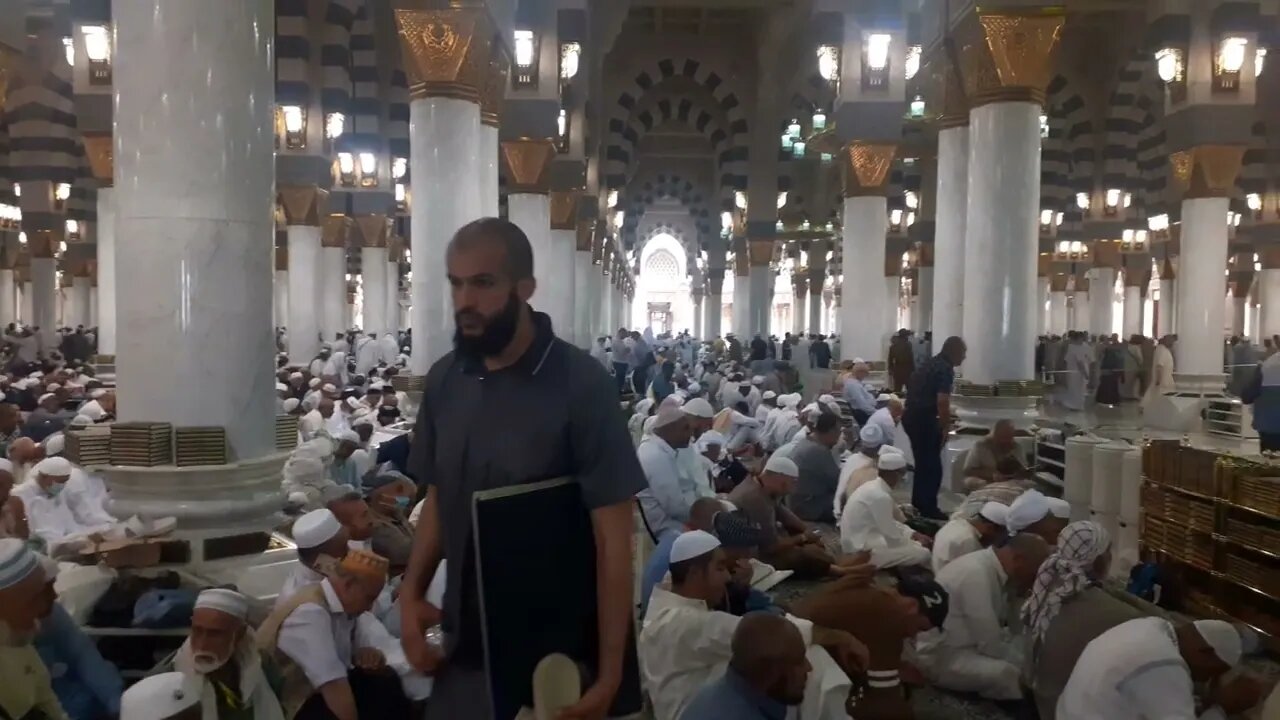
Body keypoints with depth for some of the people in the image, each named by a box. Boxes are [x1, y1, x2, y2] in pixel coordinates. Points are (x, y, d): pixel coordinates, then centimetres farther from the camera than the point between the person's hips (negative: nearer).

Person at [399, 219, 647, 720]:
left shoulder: (580, 383, -17)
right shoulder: (443, 380, -1)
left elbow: (613, 536, -15)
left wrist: (610, 669, -15)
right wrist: (411, 593, -2)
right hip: (463, 648, 5)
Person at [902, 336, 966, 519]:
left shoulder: (930, 364, 18)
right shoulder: (946, 369, -11)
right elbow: (942, 402, -20)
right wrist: (946, 428, -8)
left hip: (911, 416, 9)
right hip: (923, 419, -9)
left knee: (922, 464, 19)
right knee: (933, 466, 1)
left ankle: (918, 506, 26)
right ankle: (928, 509, 8)